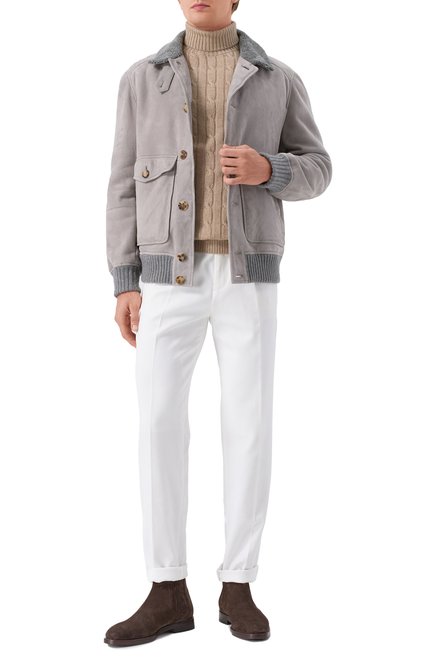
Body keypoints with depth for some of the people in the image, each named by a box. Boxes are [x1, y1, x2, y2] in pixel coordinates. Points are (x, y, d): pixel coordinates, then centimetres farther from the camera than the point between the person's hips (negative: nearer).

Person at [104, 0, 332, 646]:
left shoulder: (279, 80, 8)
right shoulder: (143, 78, 9)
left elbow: (314, 173, 10)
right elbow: (127, 187, 7)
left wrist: (266, 170, -15)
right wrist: (125, 285, -1)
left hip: (248, 277, 0)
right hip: (172, 278, 1)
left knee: (249, 426, -3)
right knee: (159, 424, -6)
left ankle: (237, 589, 10)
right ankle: (168, 594, 4)